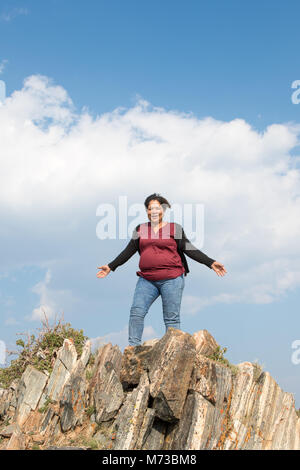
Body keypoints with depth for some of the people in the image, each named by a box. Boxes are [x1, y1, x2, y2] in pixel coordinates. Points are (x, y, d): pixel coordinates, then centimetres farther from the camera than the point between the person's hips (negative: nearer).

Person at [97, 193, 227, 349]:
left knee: (172, 318, -3)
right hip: (147, 280, 3)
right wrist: (111, 266, 16)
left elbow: (189, 249, 5)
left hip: (171, 279, -3)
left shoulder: (174, 229, 7)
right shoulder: (140, 229, 15)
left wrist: (211, 263, -3)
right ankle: (133, 345, -9)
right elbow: (128, 251, 18)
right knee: (136, 311, -11)